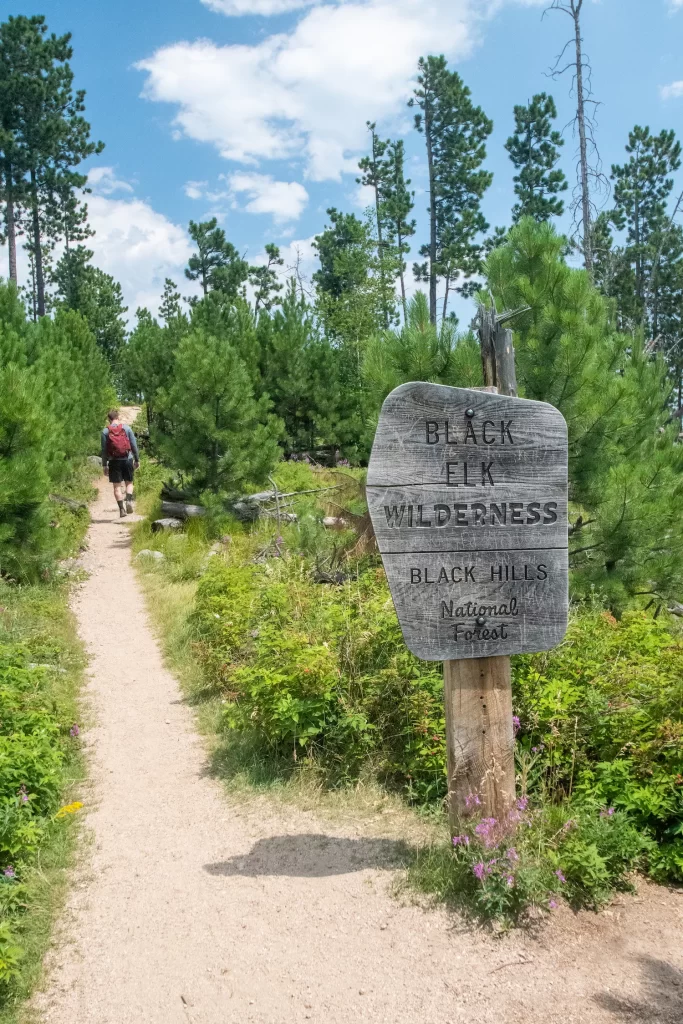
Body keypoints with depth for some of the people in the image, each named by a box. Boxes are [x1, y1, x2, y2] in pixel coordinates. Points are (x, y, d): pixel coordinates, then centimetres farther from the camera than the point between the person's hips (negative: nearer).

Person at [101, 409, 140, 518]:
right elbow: (134, 445, 2)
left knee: (117, 486, 5)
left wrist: (104, 465, 6)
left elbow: (104, 450, 1)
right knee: (129, 483, 13)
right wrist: (137, 460, 9)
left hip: (114, 461, 0)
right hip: (127, 460, 0)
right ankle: (129, 500, -13)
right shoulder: (126, 428, 1)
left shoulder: (105, 431, 0)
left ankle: (121, 509, 1)